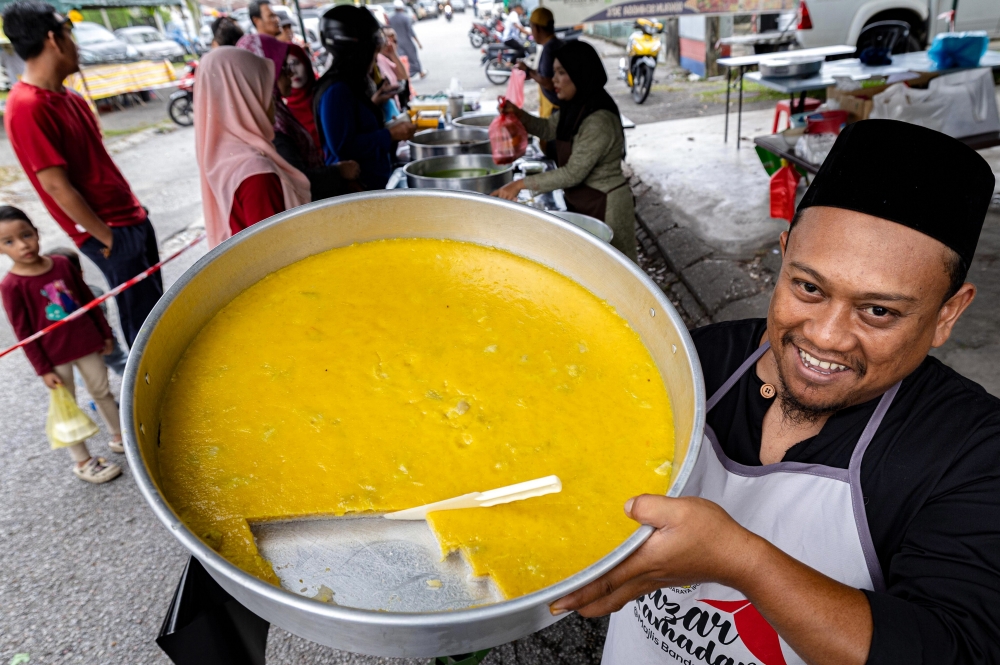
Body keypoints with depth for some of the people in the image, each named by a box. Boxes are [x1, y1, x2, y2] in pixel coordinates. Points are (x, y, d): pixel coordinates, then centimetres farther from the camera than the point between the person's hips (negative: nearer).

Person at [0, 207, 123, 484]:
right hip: (55, 357, -3)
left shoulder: (62, 264, -4)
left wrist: (105, 333, 10)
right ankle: (82, 462, 23)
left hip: (87, 344, 4)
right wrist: (43, 369, -9)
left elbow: (88, 300, 6)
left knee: (102, 391, 19)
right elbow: (23, 333, -10)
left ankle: (119, 436, 39)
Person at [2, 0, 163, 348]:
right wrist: (106, 237, -14)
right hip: (110, 232, -9)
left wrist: (134, 209, 12)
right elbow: (56, 186, -19)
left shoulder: (68, 97, 11)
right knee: (141, 318, 1)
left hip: (131, 218, 9)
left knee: (156, 306, 18)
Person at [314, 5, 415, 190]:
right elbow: (342, 147, -25)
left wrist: (371, 105, 16)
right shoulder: (336, 91, -19)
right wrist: (390, 134, -20)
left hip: (373, 183, 10)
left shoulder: (350, 85, 10)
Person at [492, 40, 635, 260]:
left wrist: (521, 184, -26)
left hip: (603, 206, -9)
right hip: (580, 201, 9)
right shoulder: (575, 107, 2)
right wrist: (518, 114, -2)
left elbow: (573, 173, -27)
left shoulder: (599, 121, -26)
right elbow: (548, 129, 18)